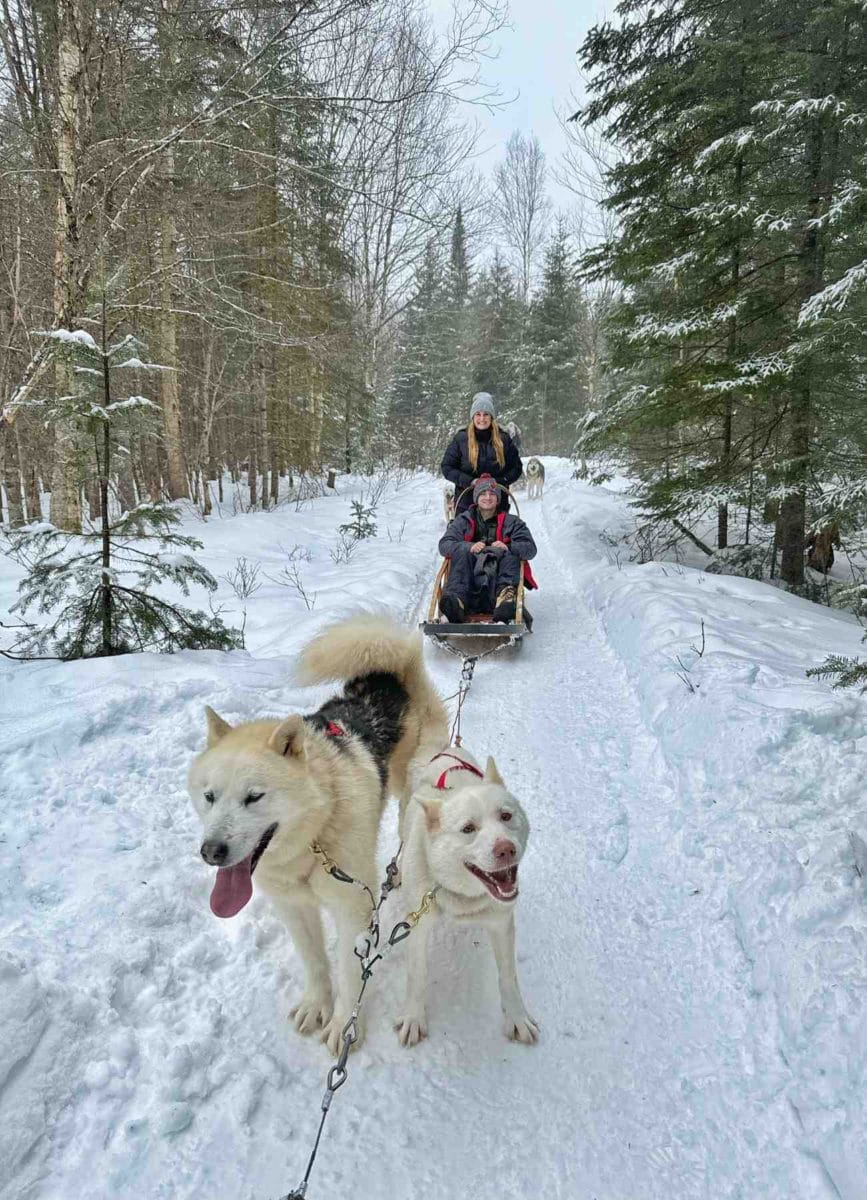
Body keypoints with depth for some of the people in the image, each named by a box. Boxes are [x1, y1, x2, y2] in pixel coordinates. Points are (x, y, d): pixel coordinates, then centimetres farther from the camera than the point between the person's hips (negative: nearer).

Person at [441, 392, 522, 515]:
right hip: (466, 503, -1)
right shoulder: (461, 438, 0)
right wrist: (470, 481, -14)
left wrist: (501, 481, -10)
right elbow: (447, 467, 0)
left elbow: (516, 467, 9)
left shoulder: (503, 439, 3)